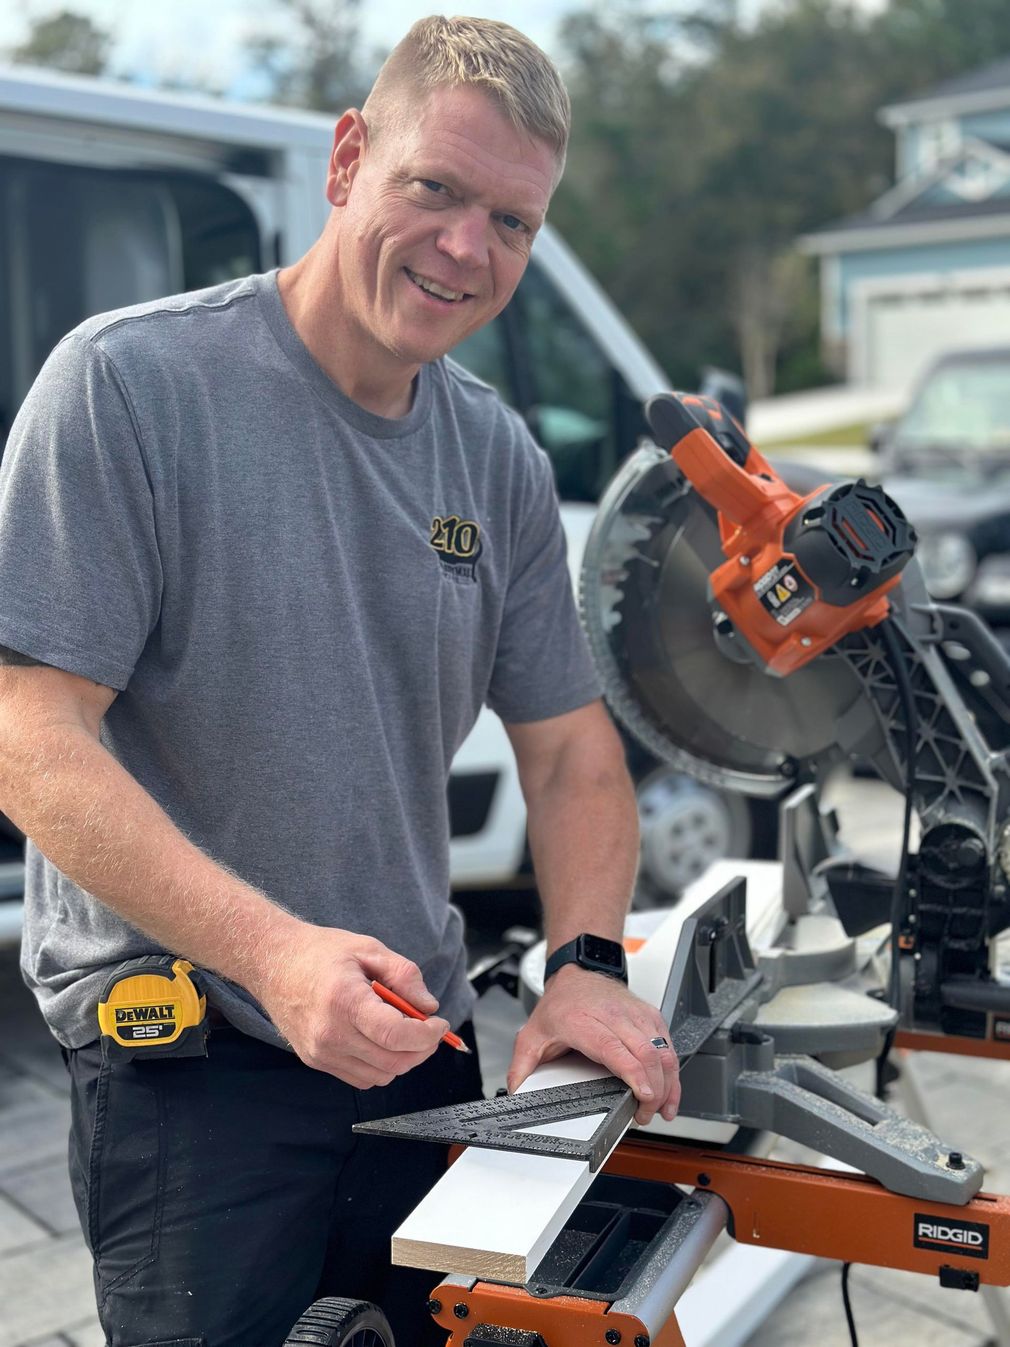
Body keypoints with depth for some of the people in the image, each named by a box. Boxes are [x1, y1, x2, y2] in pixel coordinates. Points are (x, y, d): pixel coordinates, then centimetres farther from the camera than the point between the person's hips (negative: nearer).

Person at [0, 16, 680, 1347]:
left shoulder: (504, 463, 4)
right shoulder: (130, 382, -13)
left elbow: (571, 752, 9)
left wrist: (585, 968, -8)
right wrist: (272, 951, -29)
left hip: (419, 1040, 6)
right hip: (176, 1054, -5)